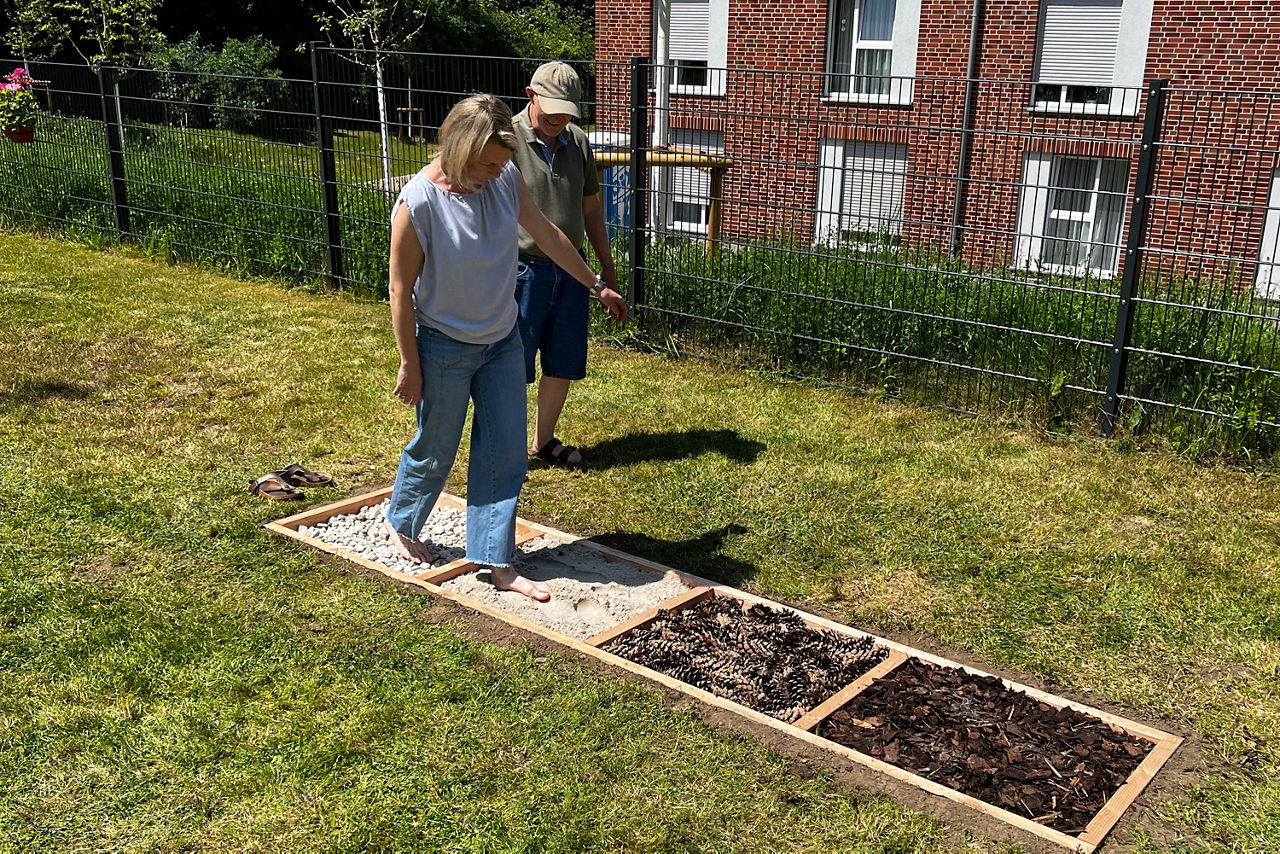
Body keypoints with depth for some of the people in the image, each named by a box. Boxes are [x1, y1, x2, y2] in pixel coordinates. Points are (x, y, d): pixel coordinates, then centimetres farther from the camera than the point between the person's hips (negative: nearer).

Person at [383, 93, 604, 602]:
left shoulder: (506, 179, -7)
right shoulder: (419, 202, -22)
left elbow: (547, 235, 9)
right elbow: (401, 290, -16)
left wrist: (595, 283, 17)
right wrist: (409, 364, -12)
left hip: (503, 341, 5)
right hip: (444, 348, -5)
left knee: (506, 453, 6)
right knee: (435, 449, 12)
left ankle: (498, 564, 16)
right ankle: (400, 524, 42)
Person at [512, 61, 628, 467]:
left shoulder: (577, 142, 7)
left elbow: (591, 209, 15)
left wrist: (609, 279, 15)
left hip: (571, 272, 5)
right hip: (522, 270, -5)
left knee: (564, 364, 13)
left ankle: (544, 440, 32)